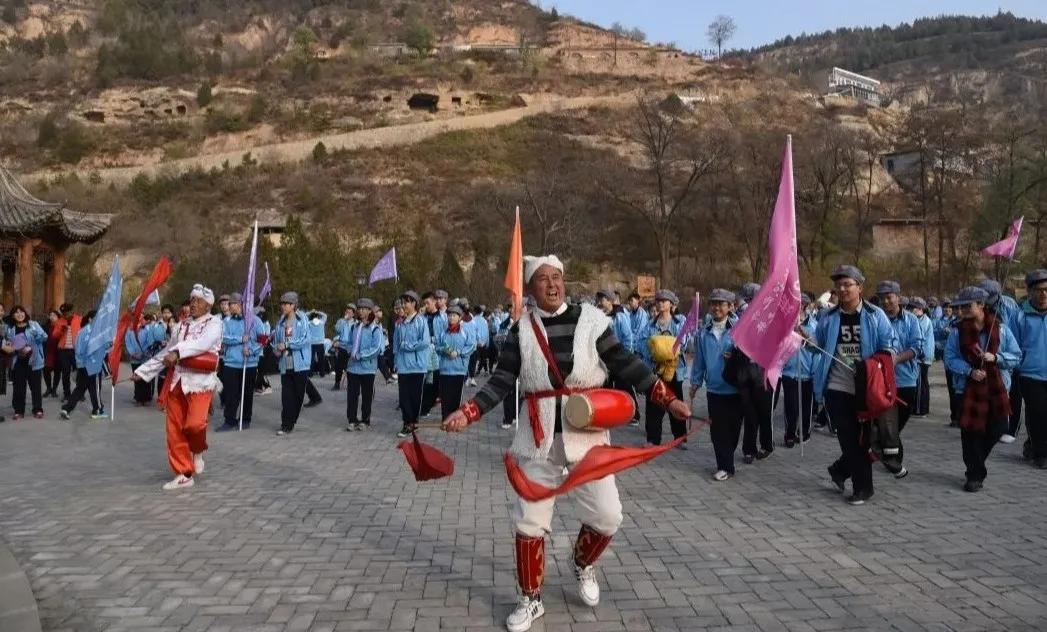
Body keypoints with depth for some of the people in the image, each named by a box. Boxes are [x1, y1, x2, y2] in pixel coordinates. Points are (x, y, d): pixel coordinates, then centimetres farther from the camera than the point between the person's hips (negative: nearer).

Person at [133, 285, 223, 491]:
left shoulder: (214, 323, -3)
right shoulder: (182, 325, 16)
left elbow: (202, 344, -22)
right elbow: (166, 352, 21)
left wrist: (178, 352, -34)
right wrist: (143, 371, 20)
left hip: (200, 382, -6)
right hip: (177, 382, 6)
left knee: (194, 424, -22)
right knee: (175, 430, 5)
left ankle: (198, 451, 12)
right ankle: (184, 474, 17)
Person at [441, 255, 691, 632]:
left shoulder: (591, 320, -5)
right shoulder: (521, 330, -2)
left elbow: (626, 365, -4)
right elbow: (502, 382, -4)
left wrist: (668, 399, -10)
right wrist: (467, 413, -17)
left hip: (587, 434, 0)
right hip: (539, 438, 1)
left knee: (607, 515, 1)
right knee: (529, 520, 5)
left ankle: (583, 566, 35)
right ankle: (531, 600, 25)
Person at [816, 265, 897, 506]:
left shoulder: (875, 315, -2)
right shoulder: (828, 318, 4)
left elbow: (890, 343, 0)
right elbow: (817, 344, 13)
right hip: (837, 387, 0)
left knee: (864, 438, 9)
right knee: (849, 438, 2)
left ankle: (840, 470, 34)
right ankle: (862, 486, 15)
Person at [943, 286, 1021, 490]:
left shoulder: (1001, 329, -2)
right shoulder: (958, 332, -3)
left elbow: (1016, 356, 1)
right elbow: (950, 358, -2)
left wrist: (995, 357, -17)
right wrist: (970, 371, -17)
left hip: (997, 388, 1)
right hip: (969, 388, -1)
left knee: (996, 429, 5)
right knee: (971, 431, -1)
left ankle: (975, 462, 33)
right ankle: (975, 474, 13)